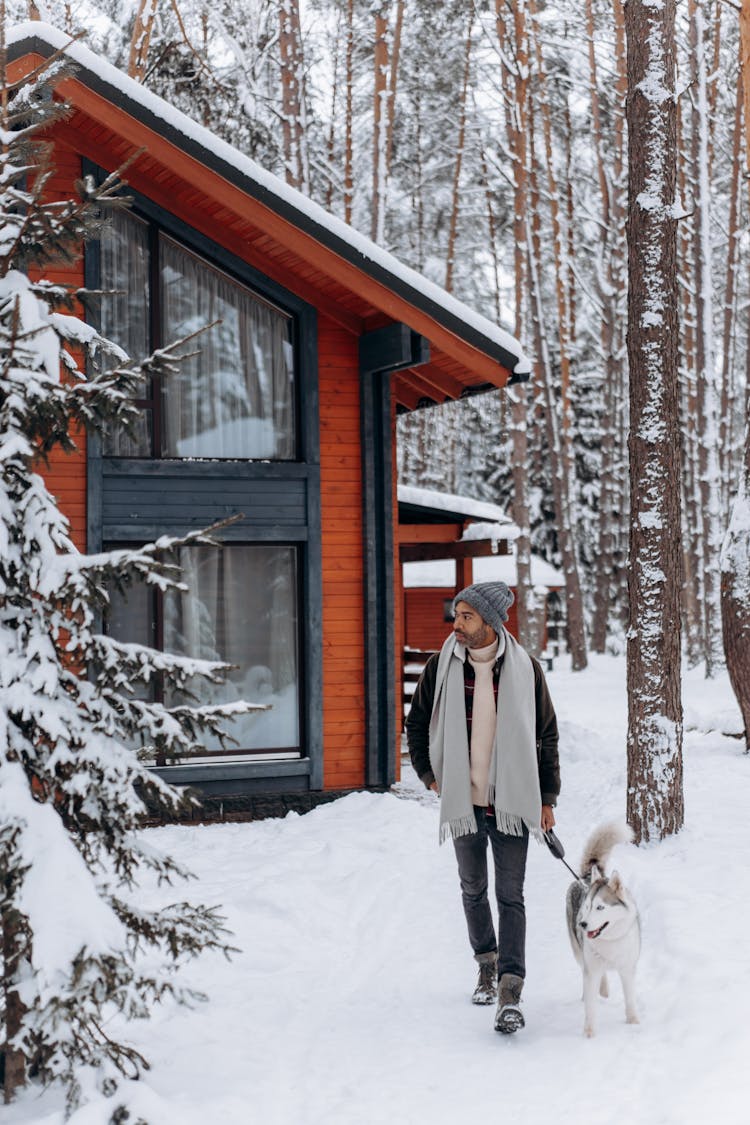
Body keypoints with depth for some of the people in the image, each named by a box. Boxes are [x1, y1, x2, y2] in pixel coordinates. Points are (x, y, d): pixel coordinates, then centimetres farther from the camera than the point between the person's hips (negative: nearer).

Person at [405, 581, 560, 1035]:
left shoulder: (524, 668, -5)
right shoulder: (443, 666, -2)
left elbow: (547, 734, 3)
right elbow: (417, 722, 13)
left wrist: (548, 797, 3)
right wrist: (430, 774, 6)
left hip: (512, 798, -2)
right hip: (463, 798, 3)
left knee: (511, 895, -6)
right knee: (473, 889, 16)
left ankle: (511, 993, -7)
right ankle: (487, 964, 36)